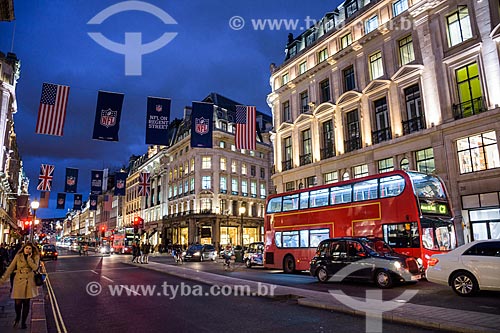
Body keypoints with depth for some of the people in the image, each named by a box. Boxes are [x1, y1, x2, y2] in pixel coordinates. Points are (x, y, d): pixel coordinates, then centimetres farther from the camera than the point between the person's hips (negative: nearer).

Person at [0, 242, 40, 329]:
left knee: (26, 302, 4)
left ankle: (23, 322, 20)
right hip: (19, 281, 0)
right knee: (17, 302, -3)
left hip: (29, 282, 0)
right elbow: (10, 268, 2)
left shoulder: (35, 257, 2)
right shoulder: (18, 256, 2)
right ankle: (17, 318, 28)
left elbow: (35, 267, -14)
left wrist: (29, 258, -13)